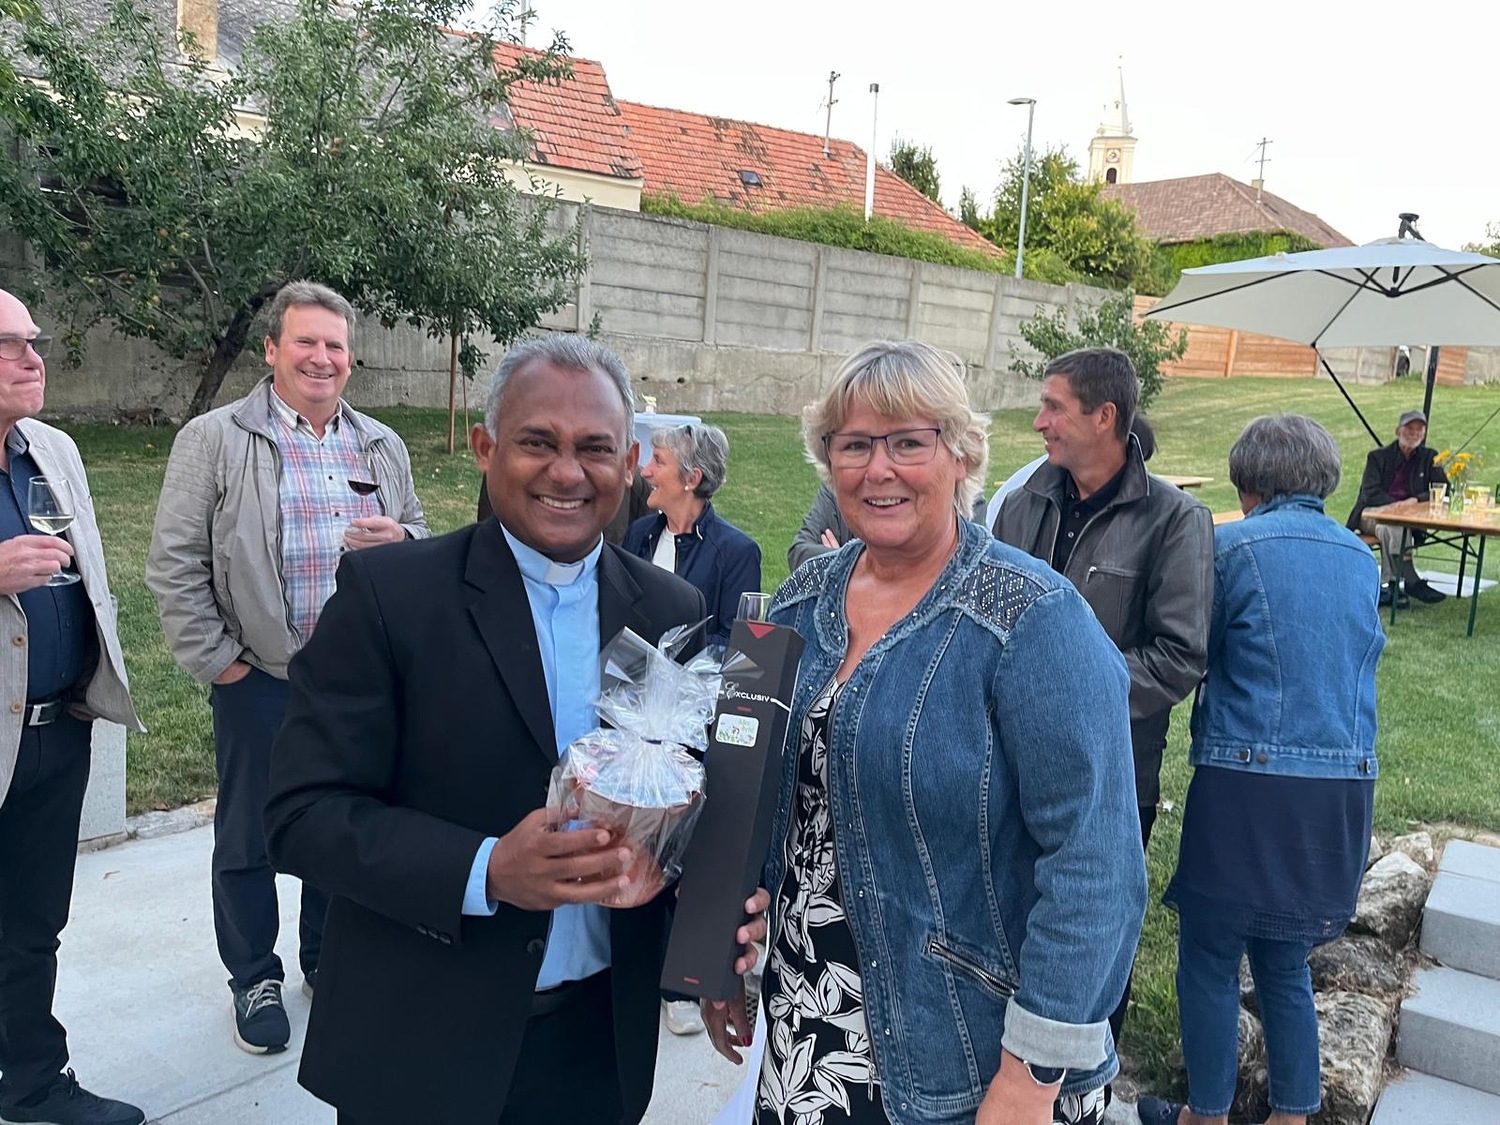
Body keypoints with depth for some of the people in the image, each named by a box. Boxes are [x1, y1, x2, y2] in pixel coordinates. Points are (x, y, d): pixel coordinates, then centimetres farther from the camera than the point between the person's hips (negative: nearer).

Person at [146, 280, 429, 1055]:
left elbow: (420, 541, 15)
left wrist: (401, 540, -9)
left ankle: (327, 958, 36)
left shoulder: (381, 446, 8)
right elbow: (175, 563, -7)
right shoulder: (215, 440, -6)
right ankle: (254, 978, 30)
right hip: (259, 679, -3)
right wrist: (215, 663, -9)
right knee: (249, 836, 11)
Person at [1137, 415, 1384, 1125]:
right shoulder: (1359, 556, 11)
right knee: (1284, 960, 18)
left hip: (1249, 782, -6)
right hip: (1345, 787, 6)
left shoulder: (1234, 545, -6)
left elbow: (1197, 658, 1)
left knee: (1209, 958, 9)